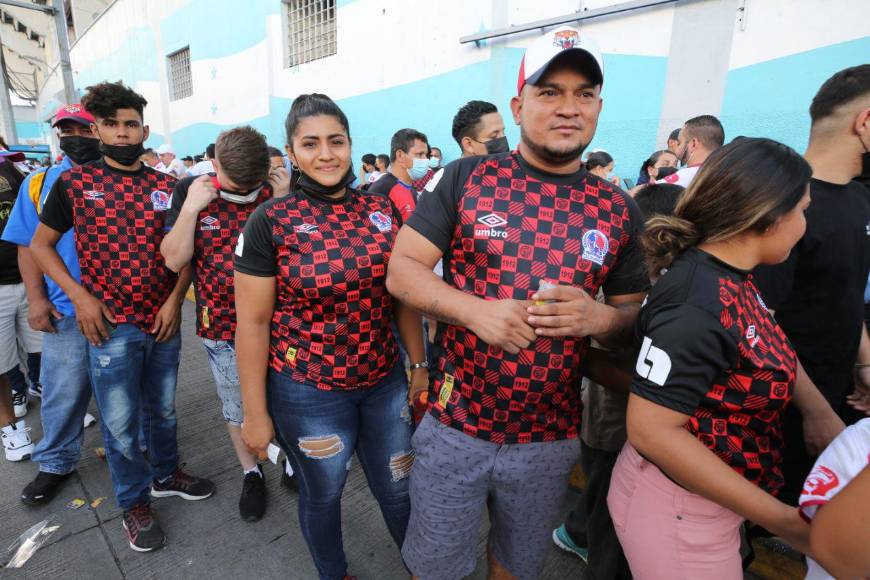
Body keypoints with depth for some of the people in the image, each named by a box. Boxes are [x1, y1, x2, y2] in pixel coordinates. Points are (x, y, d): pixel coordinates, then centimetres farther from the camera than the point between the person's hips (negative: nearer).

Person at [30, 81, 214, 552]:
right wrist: (80, 297, -9)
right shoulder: (73, 182, -2)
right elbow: (40, 244, 4)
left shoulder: (168, 187, 2)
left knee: (162, 409, 18)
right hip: (110, 325, -2)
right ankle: (134, 502, 28)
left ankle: (165, 474, 40)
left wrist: (176, 299, -8)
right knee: (119, 421, 8)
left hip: (164, 321, 2)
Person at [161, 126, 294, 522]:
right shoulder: (191, 191, -6)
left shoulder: (276, 191, -7)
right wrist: (191, 207, -20)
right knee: (236, 405, 16)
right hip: (222, 328, 1)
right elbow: (175, 260, -10)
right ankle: (251, 472, 40)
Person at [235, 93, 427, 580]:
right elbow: (253, 322, -9)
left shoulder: (383, 210, -1)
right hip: (307, 392, -2)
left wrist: (420, 364, 6)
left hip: (385, 381, 3)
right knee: (323, 493, 20)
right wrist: (255, 412, -6)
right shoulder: (270, 221, -11)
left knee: (400, 487, 19)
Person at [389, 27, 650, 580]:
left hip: (552, 437, 2)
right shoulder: (467, 178, -7)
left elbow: (636, 317, 5)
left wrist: (598, 317, -19)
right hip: (455, 424, -1)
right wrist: (475, 309, -26)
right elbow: (401, 269, -9)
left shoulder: (619, 210, -1)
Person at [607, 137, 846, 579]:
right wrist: (779, 518, -22)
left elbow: (771, 353, 16)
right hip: (679, 508, -9)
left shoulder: (732, 280, 0)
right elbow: (650, 430, -29)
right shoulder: (697, 305, -29)